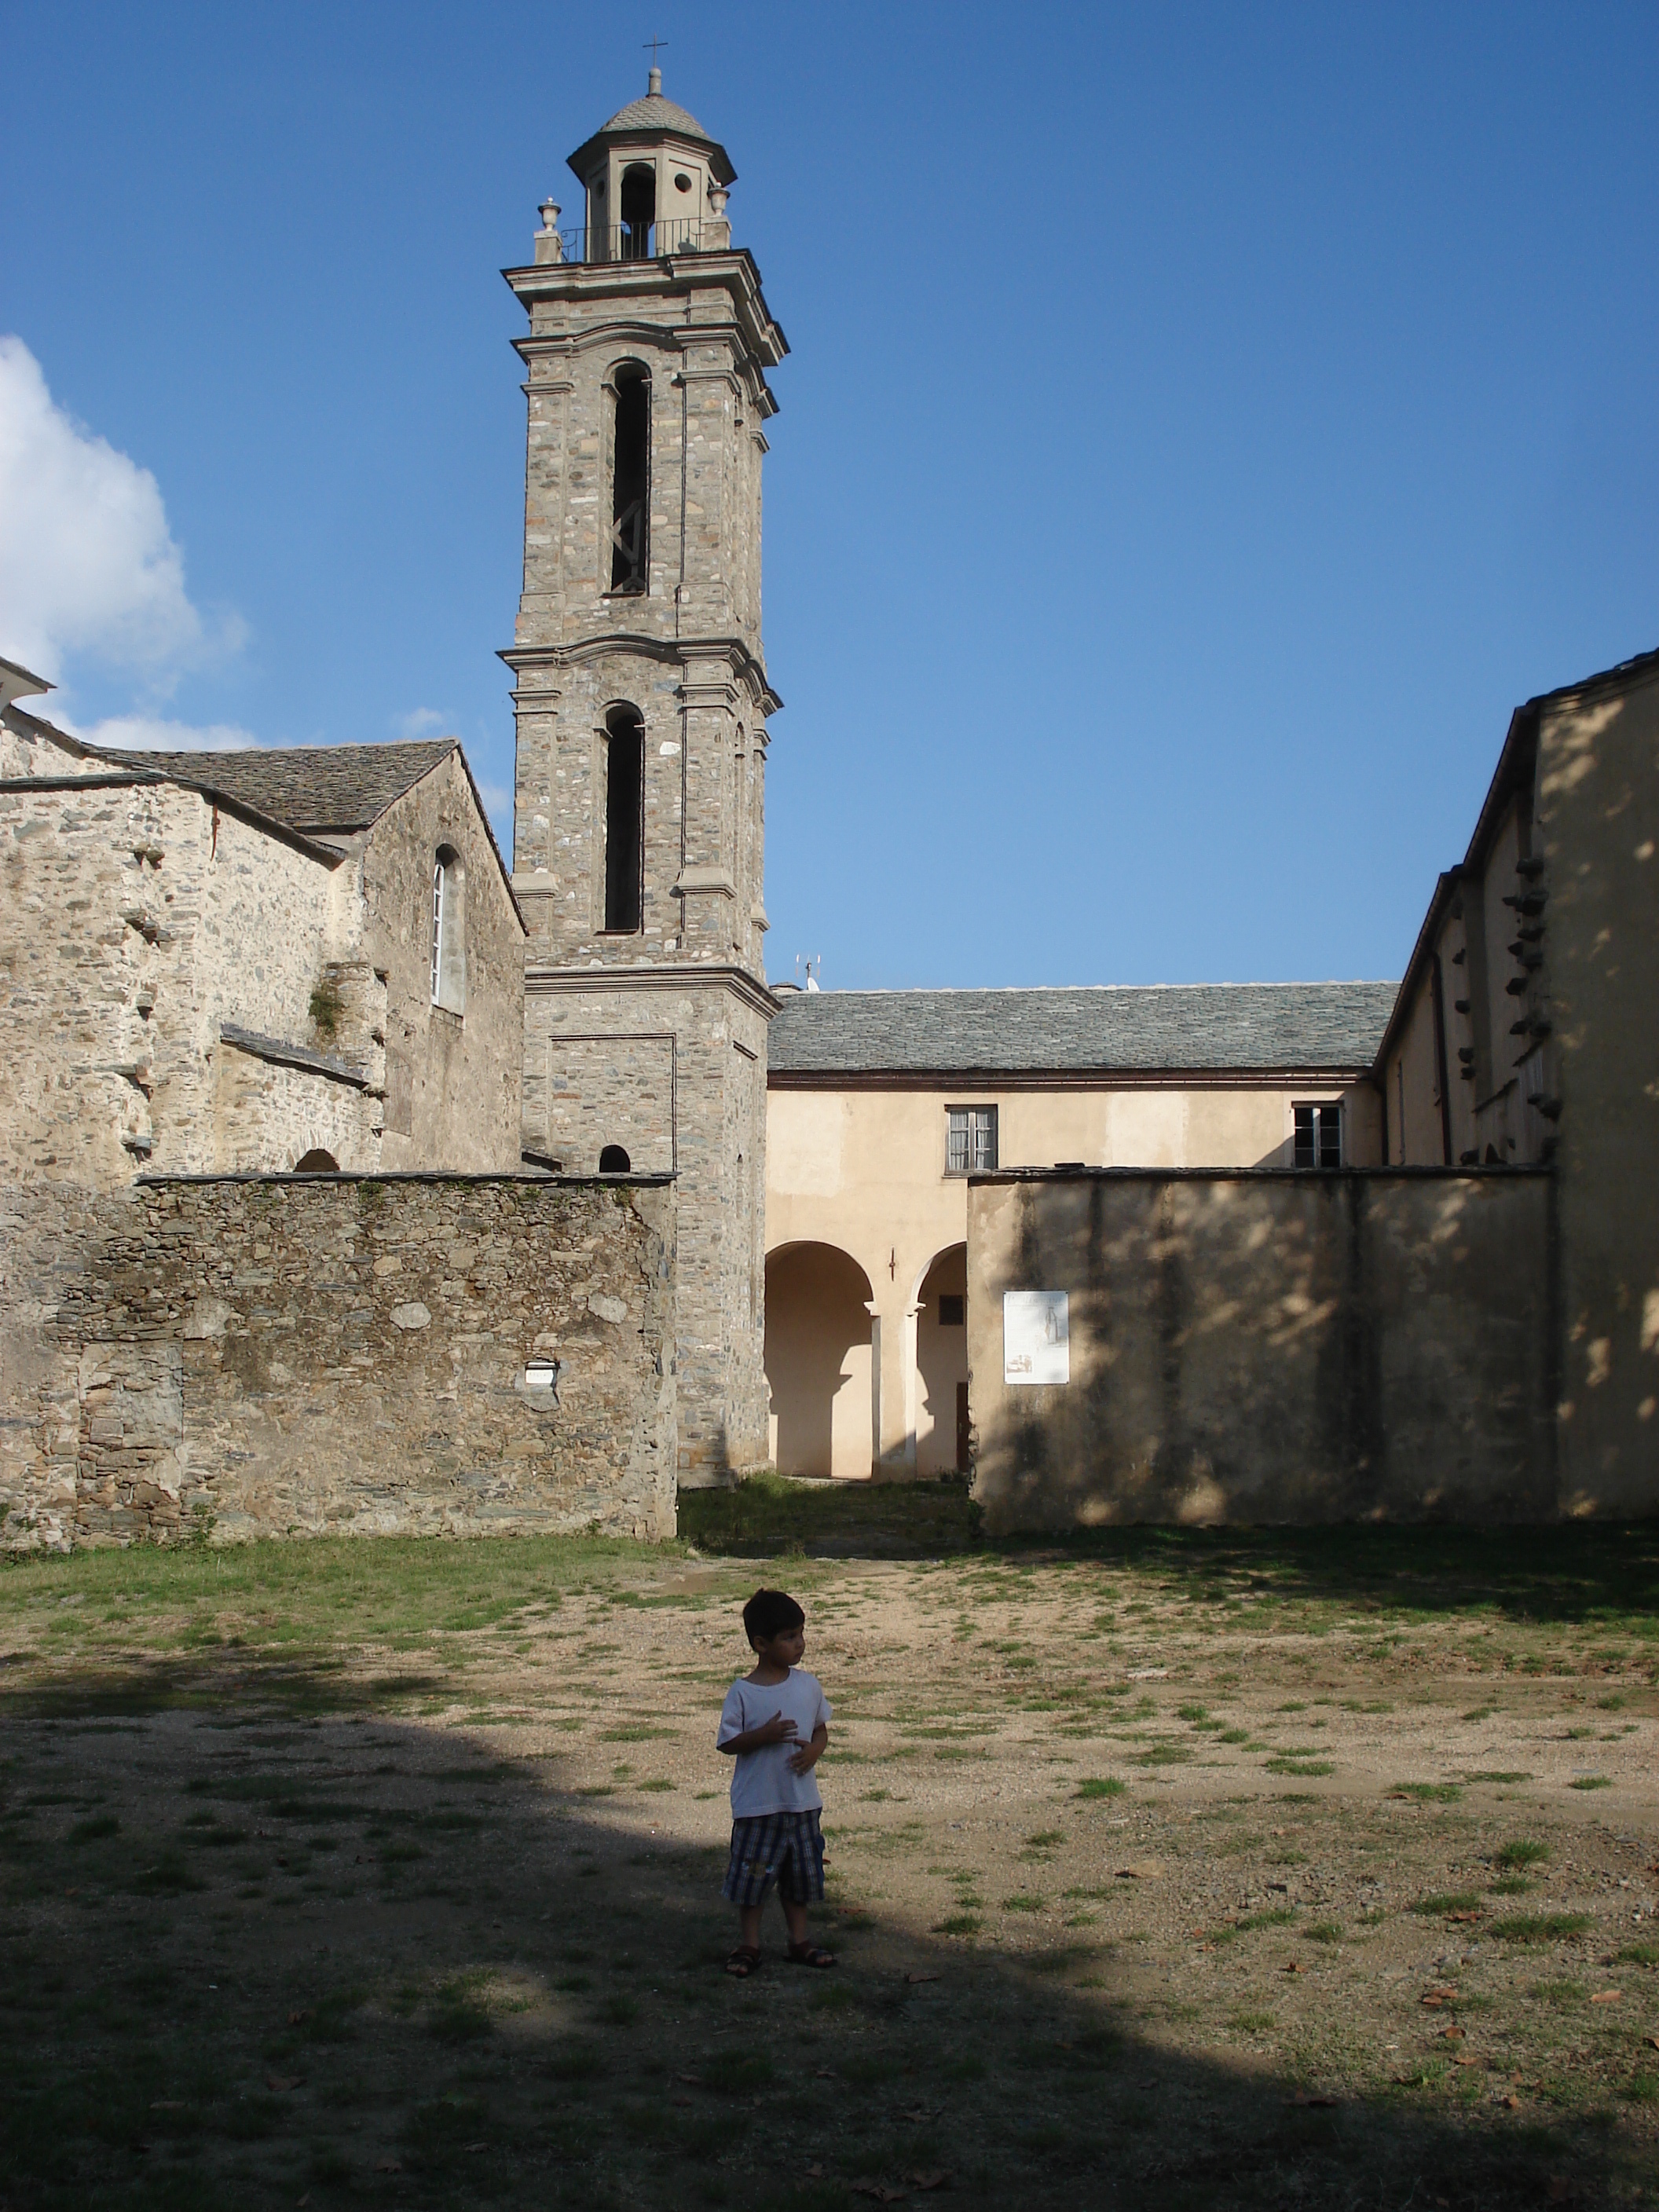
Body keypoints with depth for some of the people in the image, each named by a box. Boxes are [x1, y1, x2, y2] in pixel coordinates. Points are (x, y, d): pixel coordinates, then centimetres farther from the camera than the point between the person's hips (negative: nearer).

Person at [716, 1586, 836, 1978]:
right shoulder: (743, 1692, -12)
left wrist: (815, 1749, -9)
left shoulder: (808, 1684, 1)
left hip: (802, 1802, 4)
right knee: (751, 1876, 5)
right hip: (757, 1805, -4)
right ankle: (749, 1945, 20)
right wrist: (764, 1735, -24)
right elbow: (727, 1742, -9)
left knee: (800, 1875, 14)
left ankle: (799, 1941, 29)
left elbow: (821, 1727, 12)